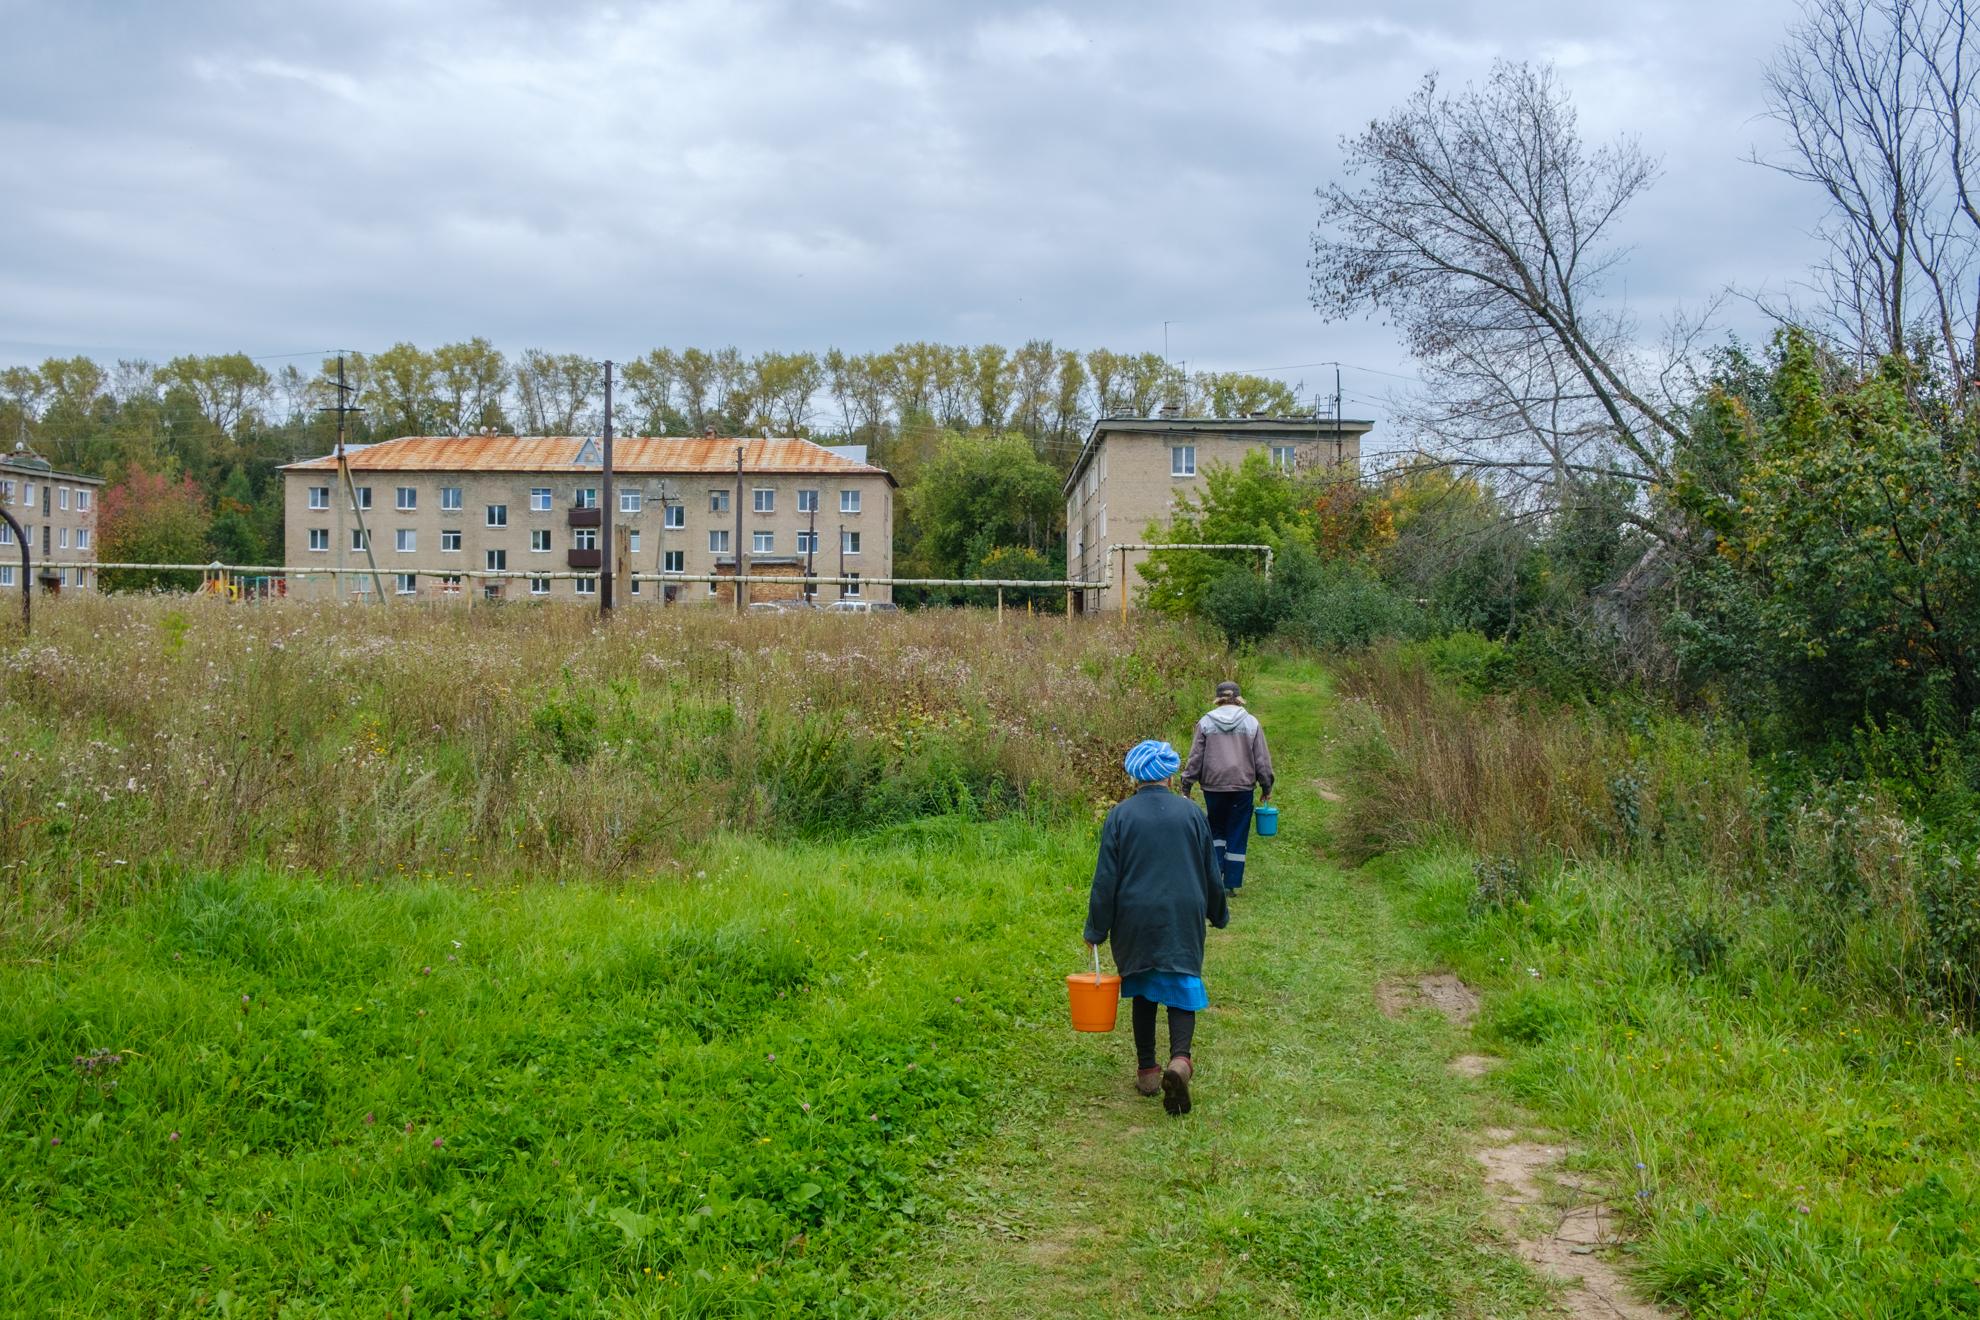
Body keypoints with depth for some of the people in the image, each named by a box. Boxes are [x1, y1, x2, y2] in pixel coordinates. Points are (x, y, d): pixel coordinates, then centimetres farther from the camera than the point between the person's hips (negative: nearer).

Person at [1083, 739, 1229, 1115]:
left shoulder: (1120, 816, -5)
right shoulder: (1190, 813, 0)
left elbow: (1105, 879, -4)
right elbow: (1211, 873, 8)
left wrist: (1096, 929, 4)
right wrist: (1218, 914, 24)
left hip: (1135, 921, 0)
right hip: (1183, 920, 0)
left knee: (1143, 991, 15)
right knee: (1182, 988, 3)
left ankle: (1147, 1070, 20)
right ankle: (1180, 1059, -22)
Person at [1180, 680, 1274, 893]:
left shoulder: (1206, 722, -1)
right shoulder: (1251, 723, 1)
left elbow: (1195, 758, 0)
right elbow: (1262, 759, 3)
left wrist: (1186, 787, 6)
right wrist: (1266, 787, 12)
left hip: (1213, 787, 0)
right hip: (1243, 787, 0)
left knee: (1216, 829, 18)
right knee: (1237, 835, 7)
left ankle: (1215, 870, 1)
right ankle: (1231, 884, 9)